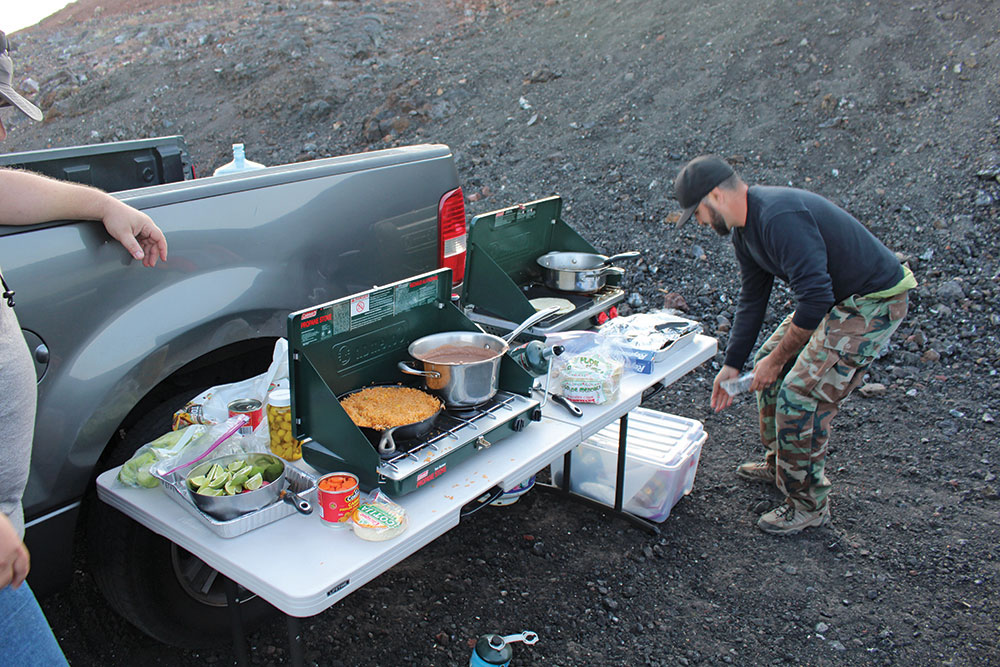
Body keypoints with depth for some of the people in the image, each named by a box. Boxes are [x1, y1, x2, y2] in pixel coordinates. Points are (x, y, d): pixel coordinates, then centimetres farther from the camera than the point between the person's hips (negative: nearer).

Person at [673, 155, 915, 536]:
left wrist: (778, 359, -20)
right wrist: (732, 365, 11)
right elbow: (751, 299, 12)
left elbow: (815, 296, -31)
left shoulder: (780, 216, -28)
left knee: (800, 394, -12)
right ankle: (780, 465, 34)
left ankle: (809, 505, 5)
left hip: (873, 303, -10)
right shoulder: (744, 229, 4)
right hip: (833, 298, 10)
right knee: (770, 367, 15)